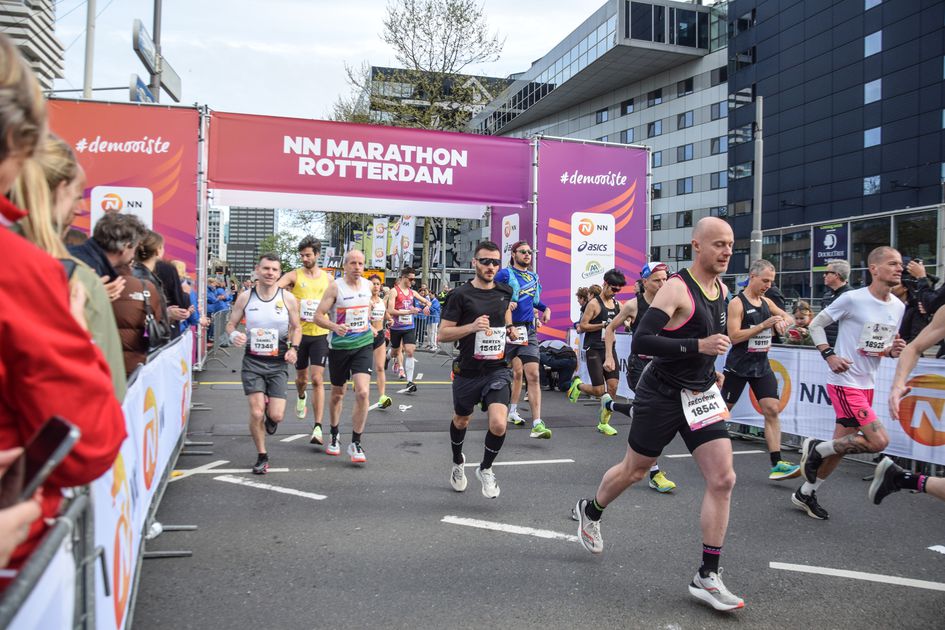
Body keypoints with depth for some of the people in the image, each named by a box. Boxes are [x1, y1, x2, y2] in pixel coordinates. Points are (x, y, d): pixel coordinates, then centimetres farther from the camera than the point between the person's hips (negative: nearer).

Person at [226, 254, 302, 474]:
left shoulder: (288, 298, -3)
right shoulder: (245, 297, -2)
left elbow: (296, 327, 8)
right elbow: (230, 323, 8)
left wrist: (293, 348, -9)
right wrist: (233, 335, -15)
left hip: (278, 363, 0)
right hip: (253, 361, 0)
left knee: (276, 416, -7)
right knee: (256, 413, -7)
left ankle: (269, 411, 33)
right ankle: (262, 456, 16)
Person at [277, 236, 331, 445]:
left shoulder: (327, 279, 5)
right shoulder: (294, 275, -3)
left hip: (319, 334, 0)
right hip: (299, 332, 0)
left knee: (317, 380, -8)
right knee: (302, 377, 16)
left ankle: (318, 428, -8)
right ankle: (301, 397, 54)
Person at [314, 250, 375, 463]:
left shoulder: (368, 285, 3)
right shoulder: (335, 287, -10)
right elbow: (318, 316, -14)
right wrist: (334, 326, -31)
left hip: (363, 344, 2)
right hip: (339, 346, -2)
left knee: (363, 393, -14)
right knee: (337, 394, 13)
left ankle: (355, 444, -3)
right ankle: (334, 437, 35)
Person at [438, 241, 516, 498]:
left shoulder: (505, 292, 2)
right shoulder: (461, 294, -10)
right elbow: (443, 334, -11)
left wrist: (509, 328, 7)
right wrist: (472, 327, -25)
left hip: (497, 370, 1)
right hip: (467, 371, -1)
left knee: (499, 424, -18)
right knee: (461, 421, 20)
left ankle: (485, 469, 12)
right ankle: (458, 462, 52)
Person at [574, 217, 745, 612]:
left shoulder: (723, 290, 6)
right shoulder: (676, 288, -19)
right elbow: (641, 342, -28)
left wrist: (712, 367, 15)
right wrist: (698, 346, -31)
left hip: (702, 395, 6)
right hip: (662, 396, -6)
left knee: (723, 480, -5)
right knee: (634, 470, 13)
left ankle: (706, 578, 5)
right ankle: (590, 511, 43)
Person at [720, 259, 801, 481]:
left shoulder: (767, 302, 10)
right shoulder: (737, 303, -11)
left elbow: (789, 318, 23)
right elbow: (734, 336, -18)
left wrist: (783, 321, -2)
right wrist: (763, 325, -21)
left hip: (762, 366, 6)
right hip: (738, 366, -6)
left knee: (772, 410, -4)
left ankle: (776, 464, -4)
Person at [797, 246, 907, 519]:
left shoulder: (898, 307, 7)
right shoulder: (853, 299, -14)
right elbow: (816, 324, -6)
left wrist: (893, 351, -3)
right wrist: (829, 355, -16)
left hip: (867, 385, 8)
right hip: (844, 382, -8)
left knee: (840, 445, 12)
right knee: (879, 440, -17)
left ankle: (805, 494, 26)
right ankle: (817, 448, 5)